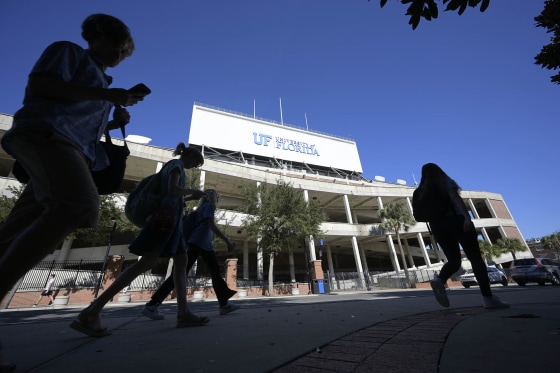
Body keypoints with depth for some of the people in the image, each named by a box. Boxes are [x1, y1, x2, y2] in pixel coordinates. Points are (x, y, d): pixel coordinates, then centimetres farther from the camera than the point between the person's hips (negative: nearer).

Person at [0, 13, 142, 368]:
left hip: (74, 150, 9)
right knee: (80, 206, -33)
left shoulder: (100, 80, 34)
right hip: (46, 133, -8)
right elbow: (38, 85, -4)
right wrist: (104, 95, -8)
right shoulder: (68, 50, 14)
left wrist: (114, 121, 16)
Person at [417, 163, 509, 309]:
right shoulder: (446, 181, 3)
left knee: (453, 260, 8)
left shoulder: (423, 190, 13)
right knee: (476, 258, 2)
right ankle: (487, 297, -2)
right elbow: (455, 197, -14)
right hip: (456, 221, -4)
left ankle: (439, 280, -19)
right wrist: (467, 217, -23)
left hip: (437, 225, 4)